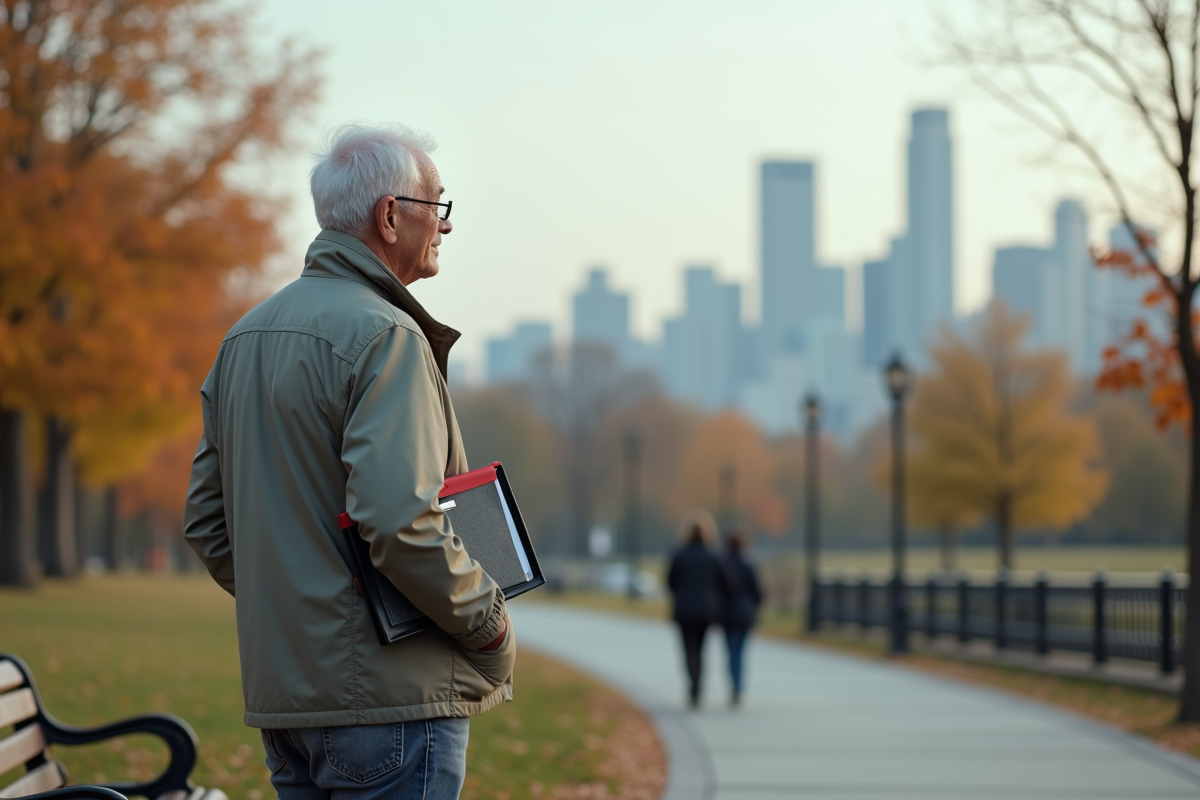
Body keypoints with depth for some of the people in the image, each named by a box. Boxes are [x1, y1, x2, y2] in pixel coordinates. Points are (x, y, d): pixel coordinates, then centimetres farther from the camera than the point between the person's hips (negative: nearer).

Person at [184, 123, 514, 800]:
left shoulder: (245, 336, 15)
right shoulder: (383, 335, -14)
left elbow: (207, 519, 18)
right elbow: (400, 520, -24)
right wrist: (489, 622, -11)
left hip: (280, 690, 9)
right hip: (388, 694, -9)